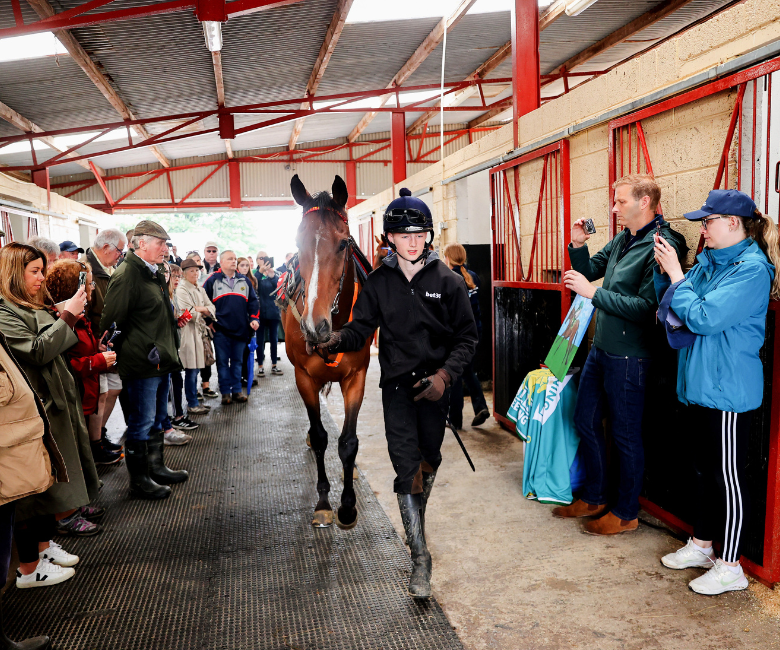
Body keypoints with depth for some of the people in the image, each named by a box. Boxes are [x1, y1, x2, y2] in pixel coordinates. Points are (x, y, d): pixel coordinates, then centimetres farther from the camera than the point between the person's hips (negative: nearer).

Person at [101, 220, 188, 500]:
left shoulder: (154, 274, 15)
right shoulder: (127, 275, -15)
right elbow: (111, 320, -19)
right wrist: (144, 350, -15)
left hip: (161, 361, 10)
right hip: (142, 363, -10)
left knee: (157, 419, 19)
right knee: (141, 423, 1)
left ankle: (156, 468, 33)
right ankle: (139, 481, 13)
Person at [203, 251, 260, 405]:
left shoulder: (244, 281, 13)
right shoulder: (213, 280, 2)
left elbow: (253, 301, 14)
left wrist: (254, 318, 1)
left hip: (241, 329, 3)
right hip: (221, 330, -3)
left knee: (237, 361, 8)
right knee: (222, 361, 2)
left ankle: (237, 390, 16)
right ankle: (225, 392, 9)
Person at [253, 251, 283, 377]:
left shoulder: (274, 273, 7)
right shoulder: (255, 274, 1)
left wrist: (272, 277, -27)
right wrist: (260, 272, -35)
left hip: (273, 311, 2)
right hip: (260, 311, -2)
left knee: (274, 339, 8)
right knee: (260, 340, 2)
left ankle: (274, 366, 17)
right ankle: (260, 366, 10)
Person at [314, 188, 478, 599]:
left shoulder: (447, 281, -2)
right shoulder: (378, 283, 1)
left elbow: (466, 337, -1)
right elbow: (361, 328, 0)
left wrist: (445, 375, -15)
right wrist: (338, 340, -23)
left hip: (435, 384, 1)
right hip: (397, 384, -1)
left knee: (430, 459, 16)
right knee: (407, 466, -8)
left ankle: (415, 522, 43)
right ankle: (419, 556, -2)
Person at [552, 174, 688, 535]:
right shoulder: (622, 239, 8)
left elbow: (645, 308, -25)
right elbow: (591, 269, 20)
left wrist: (593, 293, -21)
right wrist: (578, 245, 1)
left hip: (629, 358, -9)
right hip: (601, 348, 9)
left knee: (625, 435, 5)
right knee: (586, 421, 17)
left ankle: (626, 513, 23)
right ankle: (594, 498, 34)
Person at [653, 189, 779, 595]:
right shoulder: (710, 261, 10)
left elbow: (703, 317, -23)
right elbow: (673, 304, 14)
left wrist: (676, 275, -15)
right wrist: (665, 271, -1)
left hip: (728, 390, -9)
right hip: (700, 384, 9)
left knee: (729, 477, 2)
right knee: (704, 470, 19)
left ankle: (730, 567, 14)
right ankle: (701, 545, 34)